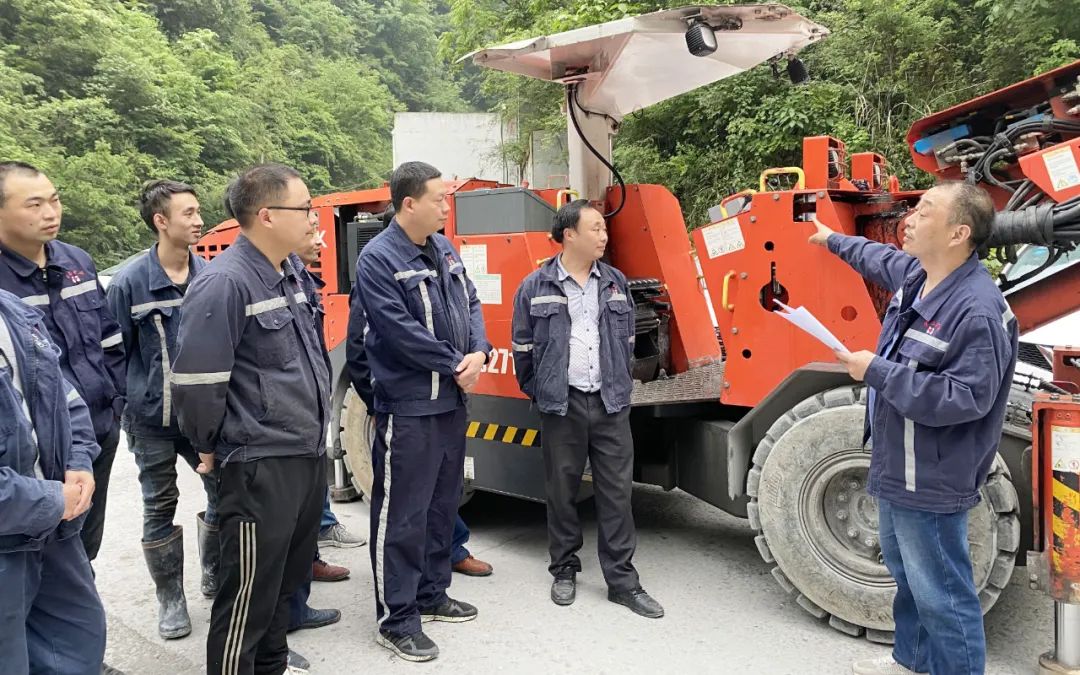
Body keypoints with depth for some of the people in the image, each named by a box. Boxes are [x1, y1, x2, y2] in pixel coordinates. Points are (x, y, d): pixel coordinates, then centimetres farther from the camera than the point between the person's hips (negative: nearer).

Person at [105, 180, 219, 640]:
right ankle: (170, 598, 27)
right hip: (152, 417, -2)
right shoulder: (129, 283, -8)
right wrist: (125, 406, -2)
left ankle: (215, 577, 33)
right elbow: (117, 352, -2)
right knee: (160, 507, 10)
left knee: (224, 493, 8)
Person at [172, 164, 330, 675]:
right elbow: (197, 380, -19)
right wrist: (209, 448, -5)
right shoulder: (224, 283, -18)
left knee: (289, 576, 22)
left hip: (309, 456, 9)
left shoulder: (288, 275, 11)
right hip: (260, 465, -9)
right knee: (249, 594, 4)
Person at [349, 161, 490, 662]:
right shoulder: (377, 259, -15)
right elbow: (401, 332, -21)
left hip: (451, 401, 9)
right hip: (407, 408, -8)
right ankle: (396, 620, 11)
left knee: (442, 504, 18)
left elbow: (470, 304, 11)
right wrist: (455, 365, -12)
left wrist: (479, 353, -8)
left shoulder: (445, 250, 10)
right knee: (402, 515, -1)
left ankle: (431, 594, 33)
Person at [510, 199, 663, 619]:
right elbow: (522, 347, 4)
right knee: (562, 492, 9)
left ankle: (622, 581, 13)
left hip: (611, 404, 3)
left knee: (617, 492, 4)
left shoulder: (615, 282, 9)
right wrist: (539, 392, 7)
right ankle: (565, 570, 26)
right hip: (562, 406, -2)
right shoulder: (536, 287, -2)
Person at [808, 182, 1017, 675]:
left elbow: (965, 399, -29)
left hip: (931, 484, -10)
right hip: (898, 468, 10)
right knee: (906, 575, 26)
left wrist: (877, 371, -27)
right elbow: (881, 259, 26)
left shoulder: (977, 310, -26)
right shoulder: (915, 274, 3)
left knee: (941, 595, 3)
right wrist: (834, 241, 42)